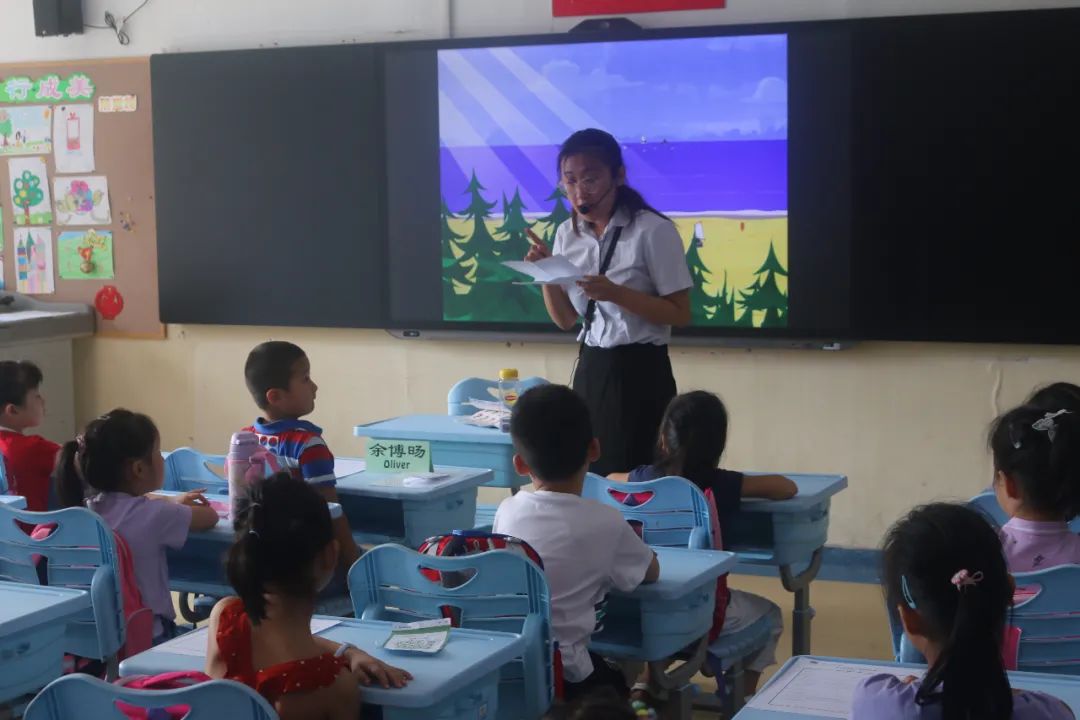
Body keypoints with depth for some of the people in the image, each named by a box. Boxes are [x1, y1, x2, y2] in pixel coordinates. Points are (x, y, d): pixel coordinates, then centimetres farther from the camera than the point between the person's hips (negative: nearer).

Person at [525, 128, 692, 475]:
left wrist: (615, 293, -24)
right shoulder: (567, 234, 6)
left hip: (640, 372, -6)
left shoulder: (653, 230, -13)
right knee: (588, 475, 12)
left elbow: (679, 314, -12)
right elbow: (566, 319, 12)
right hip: (590, 369, 6)